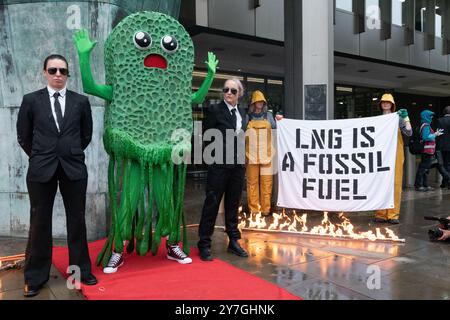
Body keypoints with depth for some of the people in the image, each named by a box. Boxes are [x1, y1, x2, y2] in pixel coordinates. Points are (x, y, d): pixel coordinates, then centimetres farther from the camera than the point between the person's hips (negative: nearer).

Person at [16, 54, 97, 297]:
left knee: (77, 221, 8)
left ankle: (81, 270, 22)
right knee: (39, 223, 6)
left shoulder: (81, 101, 4)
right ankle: (35, 277, 20)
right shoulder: (31, 100, 4)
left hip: (74, 168, 1)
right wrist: (40, 157, 11)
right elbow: (23, 136, 9)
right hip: (41, 169, 0)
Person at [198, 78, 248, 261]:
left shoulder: (242, 112, 12)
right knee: (212, 204, 1)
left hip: (238, 165, 6)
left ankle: (233, 241, 25)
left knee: (233, 204, 14)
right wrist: (211, 157, -10)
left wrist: (243, 159, 9)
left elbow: (241, 137, 15)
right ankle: (204, 244, 12)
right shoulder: (215, 110, -5)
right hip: (219, 164, -5)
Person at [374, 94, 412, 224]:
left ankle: (393, 214, 0)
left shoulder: (398, 118, 8)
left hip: (396, 155, -1)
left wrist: (406, 118, -9)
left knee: (395, 183, -4)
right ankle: (381, 214, 6)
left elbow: (409, 133, -3)